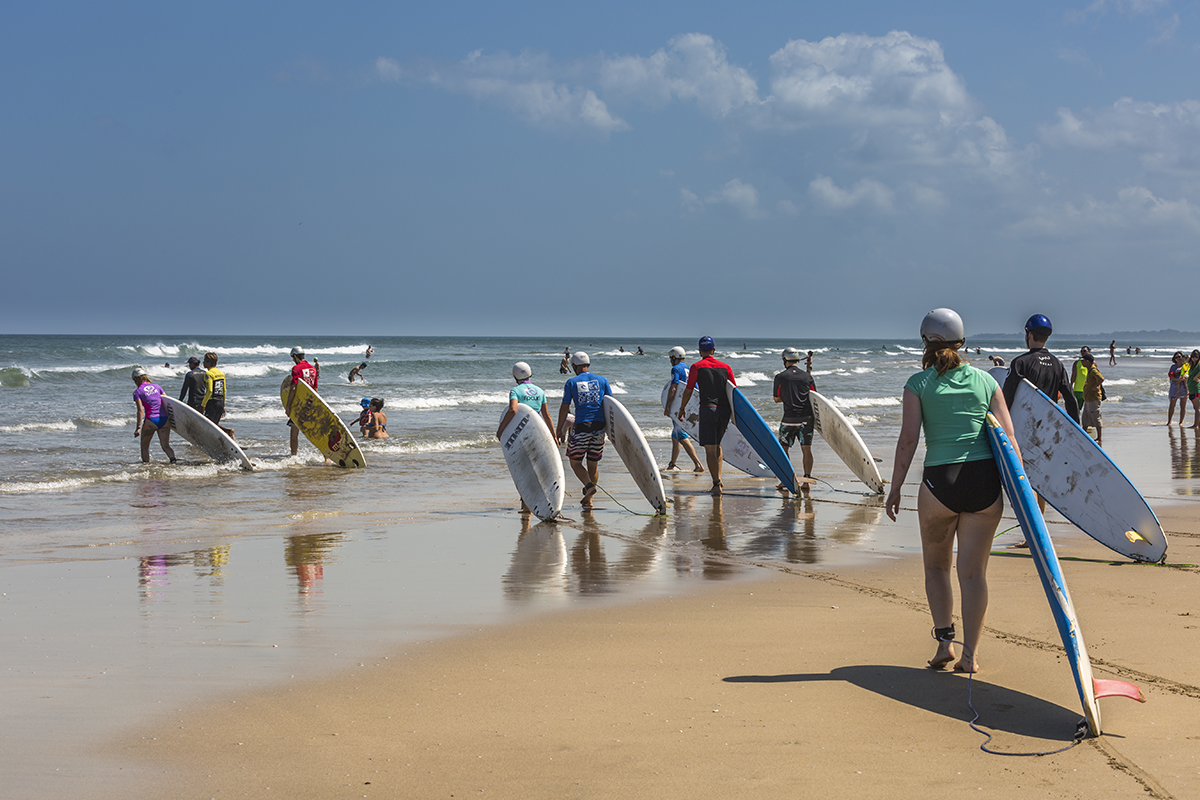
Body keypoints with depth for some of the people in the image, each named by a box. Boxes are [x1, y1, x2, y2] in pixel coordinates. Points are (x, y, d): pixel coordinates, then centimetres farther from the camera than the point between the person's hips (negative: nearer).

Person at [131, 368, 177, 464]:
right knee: (165, 446, 3)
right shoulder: (157, 386, 13)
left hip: (151, 420, -4)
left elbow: (140, 411, -9)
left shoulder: (137, 392, 0)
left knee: (144, 447, 15)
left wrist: (138, 428, -9)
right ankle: (172, 458, -23)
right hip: (164, 420, 4)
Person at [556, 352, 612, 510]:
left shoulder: (571, 383, 2)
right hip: (599, 426, 3)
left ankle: (589, 485, -14)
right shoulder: (602, 380, 9)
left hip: (581, 426, -3)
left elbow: (564, 408, 0)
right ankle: (588, 500, 13)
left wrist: (559, 430, 6)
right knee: (593, 464, 13)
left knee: (575, 462, 11)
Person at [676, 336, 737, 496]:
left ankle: (716, 484, -14)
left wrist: (681, 409, 16)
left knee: (710, 449, -5)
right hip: (725, 410, 4)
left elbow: (688, 391, 2)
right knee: (717, 444, 22)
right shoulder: (725, 367, 10)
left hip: (708, 409, -4)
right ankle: (718, 478, 13)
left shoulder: (696, 367, 0)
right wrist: (735, 413, 21)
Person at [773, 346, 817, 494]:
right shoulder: (807, 376, 3)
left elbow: (777, 399, 5)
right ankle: (807, 480, 1)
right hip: (807, 418, 2)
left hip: (789, 419, -2)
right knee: (806, 449, 6)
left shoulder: (780, 377, -4)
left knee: (784, 448, 9)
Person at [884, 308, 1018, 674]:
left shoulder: (918, 384, 2)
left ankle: (945, 641, 7)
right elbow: (1008, 438, 5)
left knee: (936, 565, 18)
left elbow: (908, 440, -4)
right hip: (985, 480, 2)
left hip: (939, 481, -2)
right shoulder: (985, 381, 9)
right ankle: (970, 654, 5)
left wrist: (895, 489, 2)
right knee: (973, 571, 7)